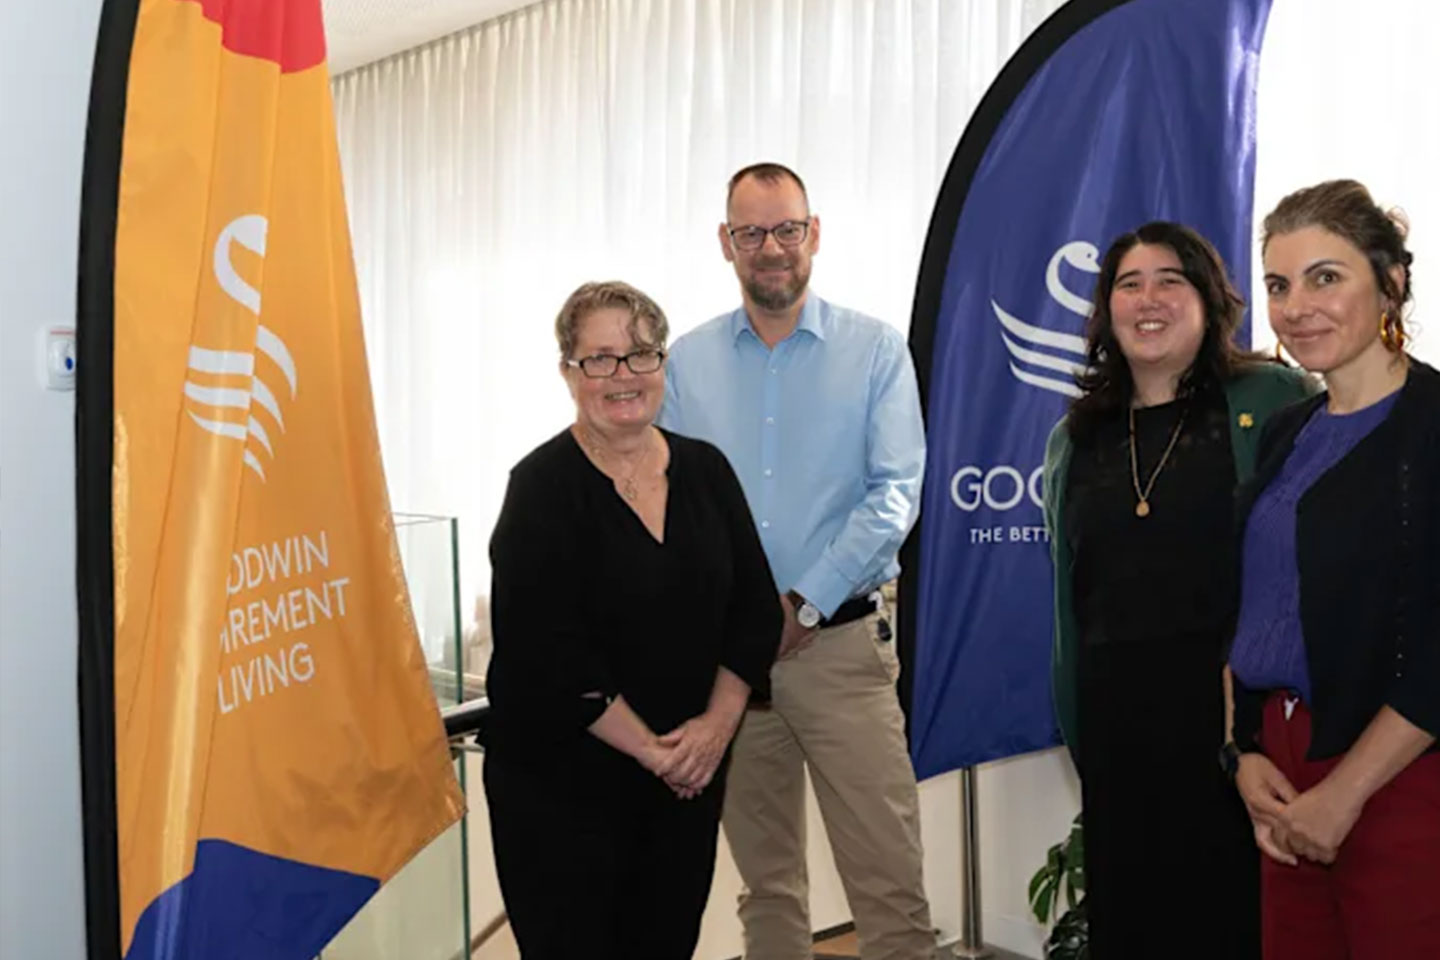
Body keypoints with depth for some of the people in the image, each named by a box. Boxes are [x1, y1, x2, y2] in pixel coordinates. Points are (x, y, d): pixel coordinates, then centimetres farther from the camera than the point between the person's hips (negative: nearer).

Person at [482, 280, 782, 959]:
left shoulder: (705, 470, 4)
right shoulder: (542, 487, -10)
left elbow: (755, 606, 4)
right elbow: (548, 652, -16)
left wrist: (718, 723, -8)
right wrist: (650, 748, -14)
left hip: (689, 774, 5)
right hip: (561, 779, -4)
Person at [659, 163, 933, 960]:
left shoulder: (875, 350, 1)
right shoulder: (687, 362, 7)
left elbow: (894, 495, -6)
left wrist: (802, 605, -12)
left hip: (841, 642, -2)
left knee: (887, 878, -3)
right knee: (764, 878, 13)